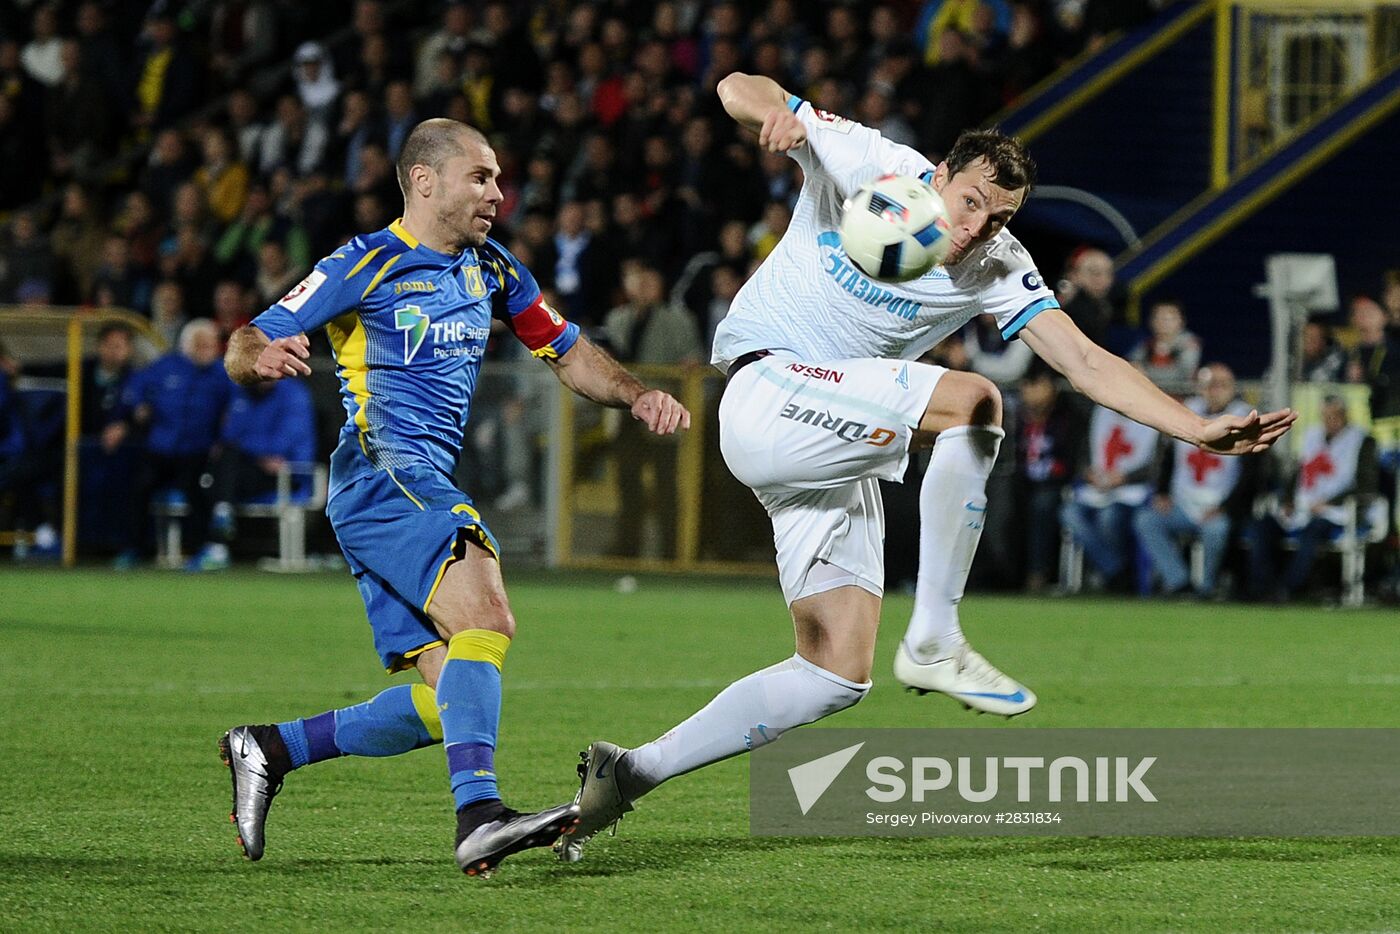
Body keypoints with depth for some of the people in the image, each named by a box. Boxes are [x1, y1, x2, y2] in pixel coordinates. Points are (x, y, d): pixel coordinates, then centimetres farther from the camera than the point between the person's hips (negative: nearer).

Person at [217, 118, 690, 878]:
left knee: (445, 705, 1)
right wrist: (264, 357, -29)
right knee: (486, 614, -30)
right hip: (385, 473, -9)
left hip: (424, 486, 9)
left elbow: (568, 353, 27)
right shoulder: (367, 264, -2)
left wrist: (637, 396, 8)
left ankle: (270, 749, 13)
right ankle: (478, 816, -42)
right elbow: (243, 351, -4)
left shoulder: (489, 269, 19)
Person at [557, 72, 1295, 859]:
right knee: (974, 401, -25)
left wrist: (1199, 430, -15)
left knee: (838, 675, -2)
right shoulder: (869, 165, -8)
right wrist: (774, 113, -34)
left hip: (839, 455, 6)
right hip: (768, 390, -6)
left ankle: (630, 773, 6)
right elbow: (741, 91, -9)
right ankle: (934, 644, -23)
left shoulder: (997, 268, 1)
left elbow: (1086, 361, -4)